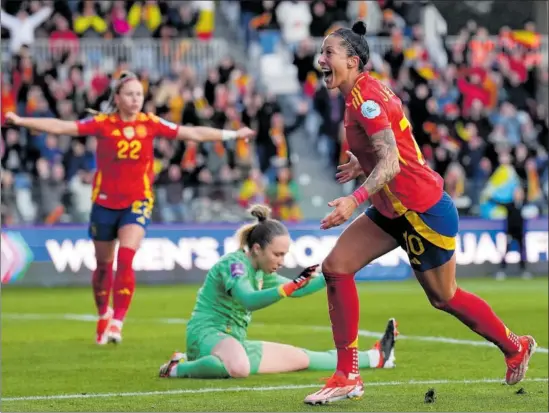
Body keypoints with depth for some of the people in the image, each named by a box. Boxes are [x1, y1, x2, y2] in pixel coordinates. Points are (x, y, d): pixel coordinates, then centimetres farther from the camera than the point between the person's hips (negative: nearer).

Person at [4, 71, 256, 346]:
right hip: (105, 202, 0)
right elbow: (62, 127, -11)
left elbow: (193, 133, 5)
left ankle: (117, 322, -15)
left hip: (137, 202, 0)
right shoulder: (102, 123, -6)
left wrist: (232, 135, 8)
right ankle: (103, 315, 36)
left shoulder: (150, 124, -1)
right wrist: (20, 121, -19)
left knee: (125, 259, -19)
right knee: (103, 264, 12)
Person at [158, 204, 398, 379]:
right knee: (239, 368, -44)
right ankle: (179, 368, -21)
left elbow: (294, 291, 26)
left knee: (300, 358, 16)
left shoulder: (259, 272, 11)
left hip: (233, 340, 9)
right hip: (208, 334, -9)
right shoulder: (234, 264, -17)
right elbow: (249, 300, -36)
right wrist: (293, 285, -44)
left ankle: (375, 358, 29)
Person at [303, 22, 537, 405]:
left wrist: (355, 200, -42)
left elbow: (390, 162, -31)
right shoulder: (363, 93, 5)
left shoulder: (365, 98, -23)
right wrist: (362, 163, 22)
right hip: (394, 210, 10)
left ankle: (515, 347, 32)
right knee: (335, 267, -1)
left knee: (444, 297, 8)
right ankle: (348, 376, 1)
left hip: (423, 210, -10)